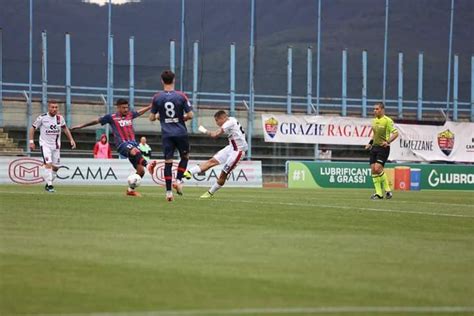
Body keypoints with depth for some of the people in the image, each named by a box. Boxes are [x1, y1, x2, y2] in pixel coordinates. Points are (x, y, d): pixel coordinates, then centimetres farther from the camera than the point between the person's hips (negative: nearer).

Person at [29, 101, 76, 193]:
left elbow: (65, 128, 17)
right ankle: (49, 186, -18)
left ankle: (48, 184, 24)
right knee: (48, 164, -19)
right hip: (45, 144, -5)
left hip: (56, 145, 5)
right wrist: (31, 141, -9)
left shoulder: (60, 118, 1)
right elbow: (33, 128, -2)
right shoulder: (42, 118, -10)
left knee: (55, 167, 6)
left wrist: (71, 140, 10)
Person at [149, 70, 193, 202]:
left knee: (168, 161, 2)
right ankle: (178, 180, 3)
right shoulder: (181, 96, -5)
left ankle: (169, 191, -3)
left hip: (166, 134, 1)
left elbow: (152, 118, 4)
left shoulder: (157, 98, -2)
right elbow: (190, 115, -6)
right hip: (181, 132, -1)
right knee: (185, 156, 20)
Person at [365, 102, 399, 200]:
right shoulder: (374, 120, 13)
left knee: (378, 168, -18)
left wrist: (388, 142, -26)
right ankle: (378, 193, 5)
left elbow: (395, 133, -14)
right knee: (373, 169, 0)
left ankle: (387, 190, -4)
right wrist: (370, 143, 16)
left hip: (383, 147, -8)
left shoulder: (387, 120, -10)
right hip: (374, 147, 8)